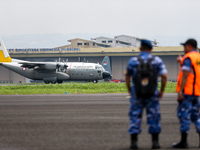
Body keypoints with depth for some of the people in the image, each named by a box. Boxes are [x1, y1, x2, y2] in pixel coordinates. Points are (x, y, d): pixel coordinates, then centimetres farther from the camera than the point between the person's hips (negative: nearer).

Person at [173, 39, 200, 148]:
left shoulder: (188, 58, -11)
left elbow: (185, 75, -18)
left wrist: (180, 91, -18)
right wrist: (182, 62, 25)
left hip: (187, 91, -9)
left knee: (184, 115, -4)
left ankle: (183, 141, -3)